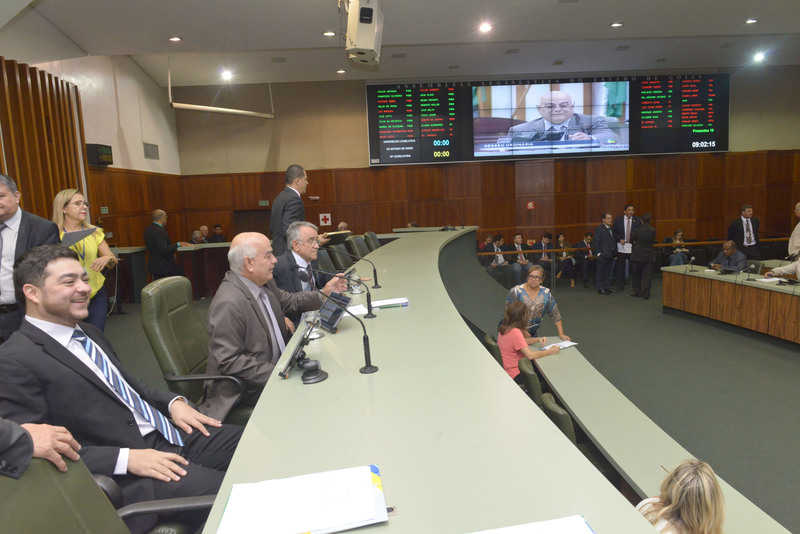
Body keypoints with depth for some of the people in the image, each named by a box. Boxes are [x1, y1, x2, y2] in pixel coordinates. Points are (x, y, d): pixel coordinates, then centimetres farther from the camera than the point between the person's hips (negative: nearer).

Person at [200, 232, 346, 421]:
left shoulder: (263, 283, 3)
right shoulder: (229, 304, -25)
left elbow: (289, 301, 20)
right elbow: (229, 361, -25)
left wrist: (324, 293, 4)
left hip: (276, 367, 9)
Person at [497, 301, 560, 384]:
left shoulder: (504, 328, 1)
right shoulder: (515, 332, -27)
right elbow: (530, 355, -30)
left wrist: (537, 340, -1)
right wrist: (550, 351, -17)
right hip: (515, 376, -9)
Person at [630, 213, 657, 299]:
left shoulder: (637, 230, -12)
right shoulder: (653, 230, -7)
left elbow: (631, 239, 4)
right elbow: (653, 240, 8)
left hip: (638, 255, -1)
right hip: (649, 256, 1)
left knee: (637, 274, 13)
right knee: (647, 275, 4)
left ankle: (637, 291, 21)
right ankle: (646, 294, 3)